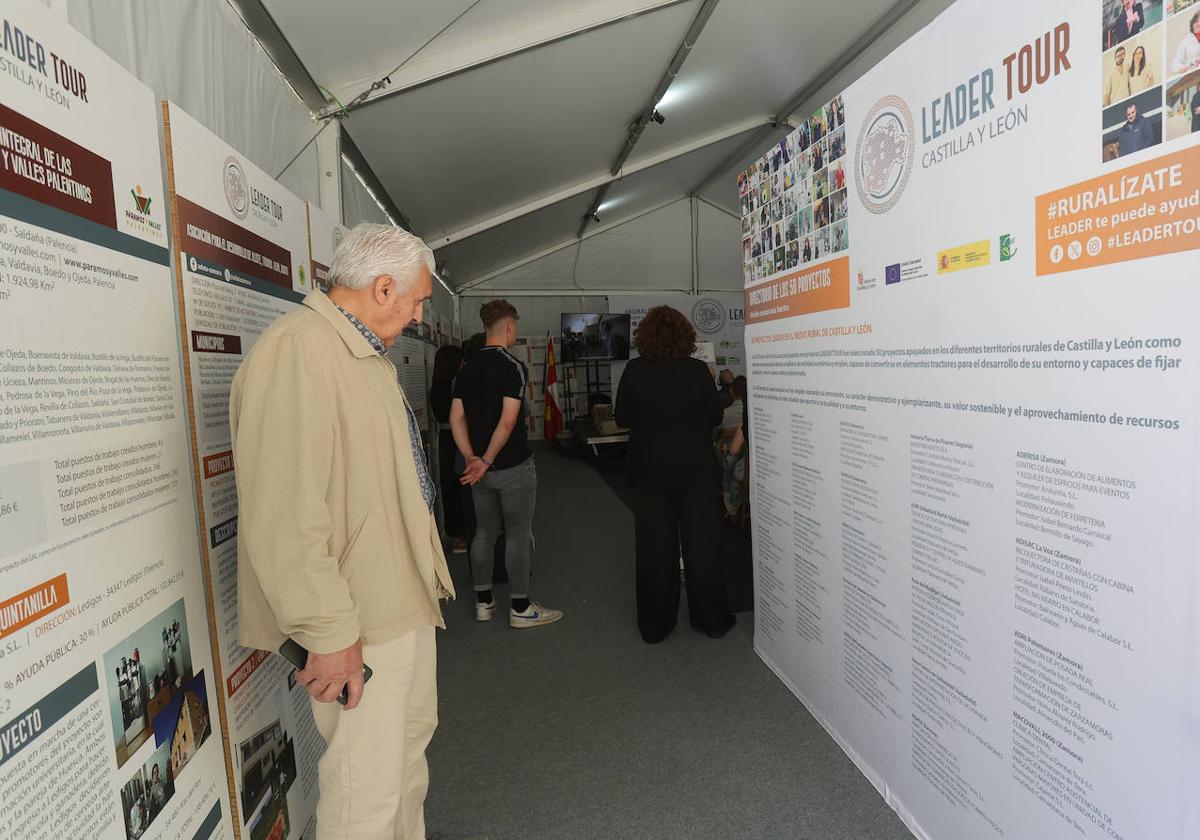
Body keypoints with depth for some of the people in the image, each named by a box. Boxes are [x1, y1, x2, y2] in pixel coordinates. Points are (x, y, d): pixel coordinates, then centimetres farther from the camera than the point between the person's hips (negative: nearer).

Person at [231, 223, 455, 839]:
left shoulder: (367, 353, 12)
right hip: (361, 624, -10)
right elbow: (283, 519, -27)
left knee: (411, 742, 25)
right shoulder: (295, 352, -22)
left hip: (406, 597, 10)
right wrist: (330, 632, -22)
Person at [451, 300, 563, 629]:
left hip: (480, 467, 7)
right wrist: (487, 461, -15)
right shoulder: (513, 367, -14)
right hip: (513, 466, -7)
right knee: (518, 535, 3)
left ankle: (483, 601, 24)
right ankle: (520, 608, 12)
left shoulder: (468, 368, 7)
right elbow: (508, 421, -21)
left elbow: (456, 418, 3)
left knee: (484, 532, 15)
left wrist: (472, 459, -2)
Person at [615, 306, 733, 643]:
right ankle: (711, 619, 24)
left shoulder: (634, 371, -9)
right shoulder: (698, 370, -10)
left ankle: (654, 625, 21)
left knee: (654, 546, 11)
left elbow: (623, 417, -1)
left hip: (650, 470, 1)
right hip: (696, 469, 0)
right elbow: (715, 416, -2)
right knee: (701, 544, 12)